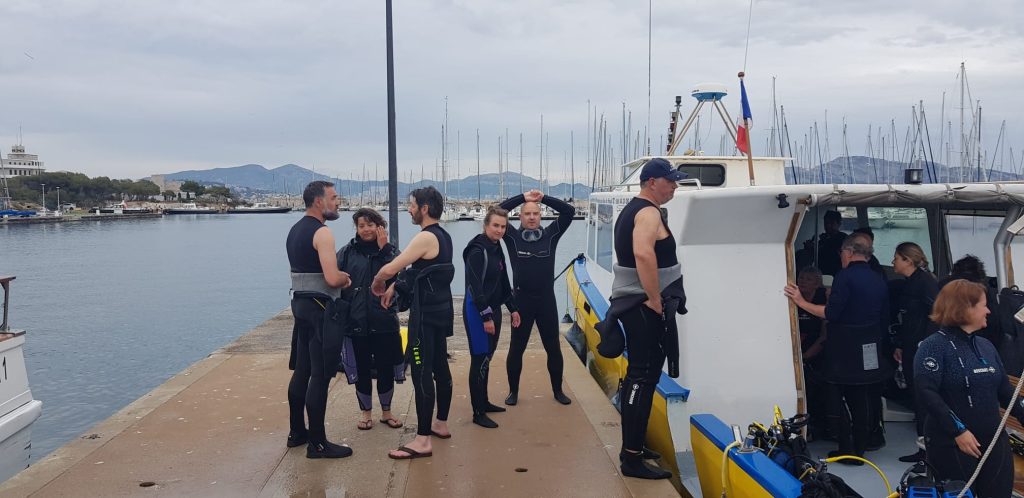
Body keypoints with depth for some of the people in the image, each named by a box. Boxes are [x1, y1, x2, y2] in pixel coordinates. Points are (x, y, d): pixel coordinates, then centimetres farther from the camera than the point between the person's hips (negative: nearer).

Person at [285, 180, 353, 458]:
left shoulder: (295, 230, 14)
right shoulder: (322, 232, -16)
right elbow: (333, 279, -26)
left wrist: (339, 278, 13)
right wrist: (346, 278, -4)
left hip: (300, 302, 10)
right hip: (321, 308, -10)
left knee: (302, 370, 16)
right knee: (320, 376, -5)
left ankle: (297, 432, 26)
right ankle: (317, 443, -1)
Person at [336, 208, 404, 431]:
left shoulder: (391, 251, 1)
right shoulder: (347, 252, 1)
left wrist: (383, 249, -16)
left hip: (384, 322, 0)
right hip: (356, 323, 0)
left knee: (386, 369, 9)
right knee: (361, 370, 9)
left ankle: (386, 412, 28)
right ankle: (366, 413, 27)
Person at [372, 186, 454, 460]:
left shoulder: (426, 237, -19)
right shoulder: (443, 236, 12)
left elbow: (389, 269, -22)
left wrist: (376, 283, -1)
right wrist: (394, 287, 13)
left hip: (425, 315, -10)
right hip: (441, 311, 10)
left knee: (421, 374, -8)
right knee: (440, 368, 18)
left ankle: (422, 440, -6)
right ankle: (441, 424, 32)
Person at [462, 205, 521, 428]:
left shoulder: (497, 249, 11)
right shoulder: (477, 251, -15)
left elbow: (503, 283, 19)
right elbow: (475, 287, -20)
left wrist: (513, 308, 18)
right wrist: (486, 317, -20)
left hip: (493, 310, 9)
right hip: (477, 313, -9)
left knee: (486, 358, 15)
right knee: (480, 360, -5)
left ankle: (484, 402, 27)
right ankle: (478, 413, 0)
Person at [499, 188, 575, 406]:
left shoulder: (550, 234, 1)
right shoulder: (513, 236, -2)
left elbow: (569, 211, -4)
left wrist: (544, 198, -9)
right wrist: (522, 198, -12)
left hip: (547, 300, 1)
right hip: (522, 300, -1)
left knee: (553, 348, 10)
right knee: (516, 348, 7)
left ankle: (558, 390, 25)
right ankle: (513, 391, 22)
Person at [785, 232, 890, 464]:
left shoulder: (845, 277, -14)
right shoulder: (879, 280, 9)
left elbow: (831, 313, -19)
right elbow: (884, 319, 13)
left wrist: (801, 302, -11)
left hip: (844, 352, -7)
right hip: (871, 353, 7)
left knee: (838, 399, 4)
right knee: (864, 400, 12)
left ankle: (847, 450, 5)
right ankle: (860, 449, 19)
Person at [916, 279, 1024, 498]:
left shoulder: (986, 346, 11)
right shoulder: (934, 346, -11)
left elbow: (1004, 389, 15)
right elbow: (927, 393, -20)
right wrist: (958, 430, -23)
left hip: (994, 442, 6)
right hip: (951, 445, -6)